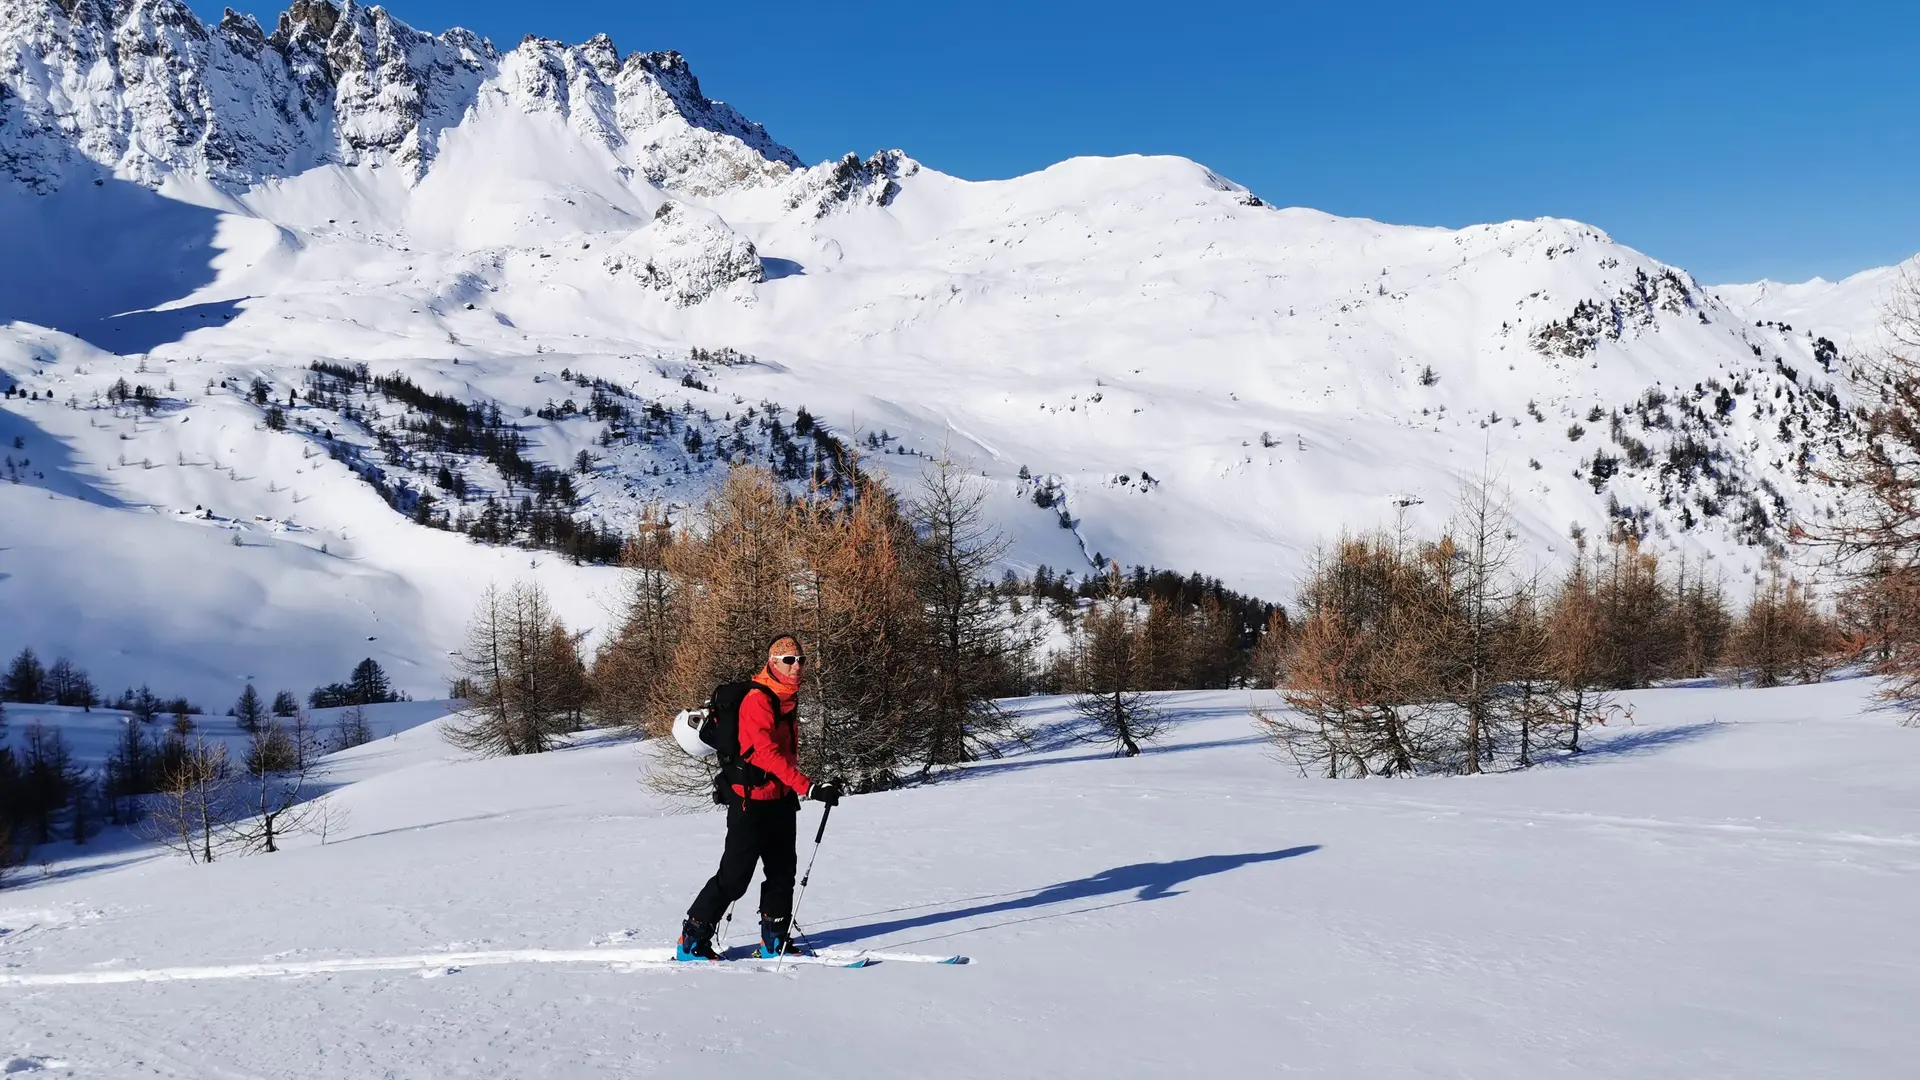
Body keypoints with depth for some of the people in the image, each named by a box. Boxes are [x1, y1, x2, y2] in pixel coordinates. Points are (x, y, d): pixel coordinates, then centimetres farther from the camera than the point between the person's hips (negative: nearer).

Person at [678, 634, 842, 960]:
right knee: (734, 875, -5)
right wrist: (808, 787, -35)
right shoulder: (758, 700, -19)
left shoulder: (788, 700, 11)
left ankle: (775, 940, 21)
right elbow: (768, 753, -29)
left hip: (780, 801, 9)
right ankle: (692, 940, 6)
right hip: (752, 801, -9)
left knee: (783, 870, 11)